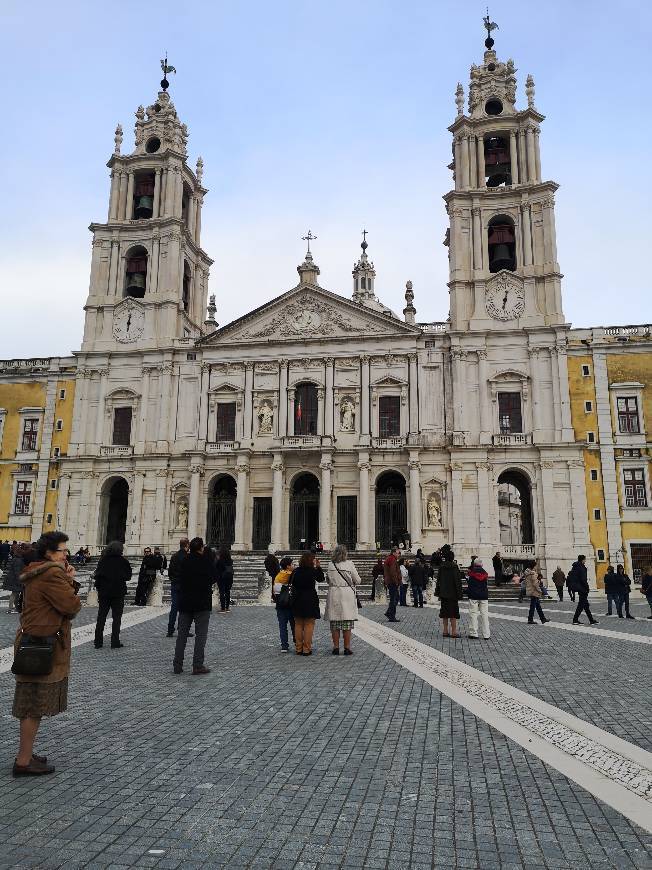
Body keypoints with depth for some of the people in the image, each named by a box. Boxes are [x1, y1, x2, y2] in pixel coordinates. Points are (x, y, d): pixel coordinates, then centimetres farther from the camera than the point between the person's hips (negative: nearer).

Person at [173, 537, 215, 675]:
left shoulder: (184, 561, 2)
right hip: (202, 603, -4)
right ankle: (198, 665, -1)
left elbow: (179, 579, 11)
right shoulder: (206, 561, -12)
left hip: (185, 603, 5)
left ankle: (177, 665, 14)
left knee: (182, 634, 11)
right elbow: (214, 578, -5)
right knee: (201, 635, 1)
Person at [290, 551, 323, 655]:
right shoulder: (313, 571, -10)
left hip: (297, 600, 4)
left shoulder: (295, 571, 0)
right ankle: (306, 649, 2)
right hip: (310, 600, -4)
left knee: (298, 625, 12)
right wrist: (318, 566, 9)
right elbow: (321, 579, 7)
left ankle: (298, 649, 16)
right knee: (309, 625, 3)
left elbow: (292, 584, 6)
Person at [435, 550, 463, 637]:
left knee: (444, 613, 10)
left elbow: (438, 581, 7)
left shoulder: (441, 568, 3)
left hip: (443, 594, 5)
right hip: (452, 594, -4)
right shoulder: (454, 567, -12)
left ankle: (445, 631, 13)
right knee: (453, 613, 1)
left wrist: (438, 593, 14)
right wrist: (459, 594, -7)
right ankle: (454, 632, 1)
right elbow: (458, 581, -11)